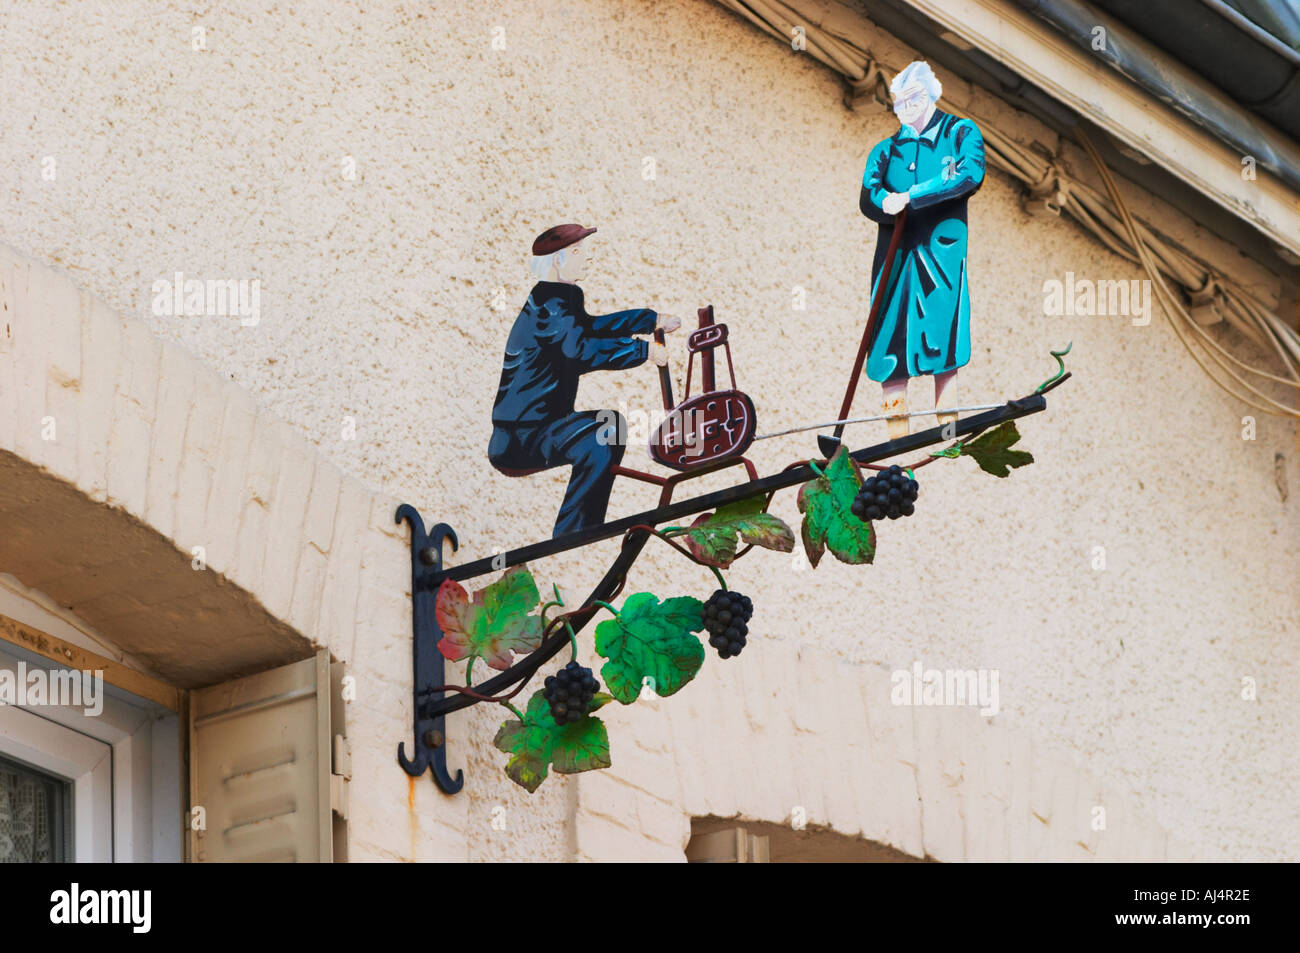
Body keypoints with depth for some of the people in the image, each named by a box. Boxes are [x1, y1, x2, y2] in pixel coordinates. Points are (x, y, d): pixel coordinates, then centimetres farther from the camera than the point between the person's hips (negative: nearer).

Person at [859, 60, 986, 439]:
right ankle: (897, 442, -4)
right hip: (895, 257, 3)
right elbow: (869, 198, 2)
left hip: (941, 254, -3)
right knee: (890, 349, -4)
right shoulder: (887, 149, 19)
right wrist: (935, 191, -16)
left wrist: (910, 197, -16)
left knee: (943, 350, -6)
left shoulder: (960, 134, 11)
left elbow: (970, 173, -10)